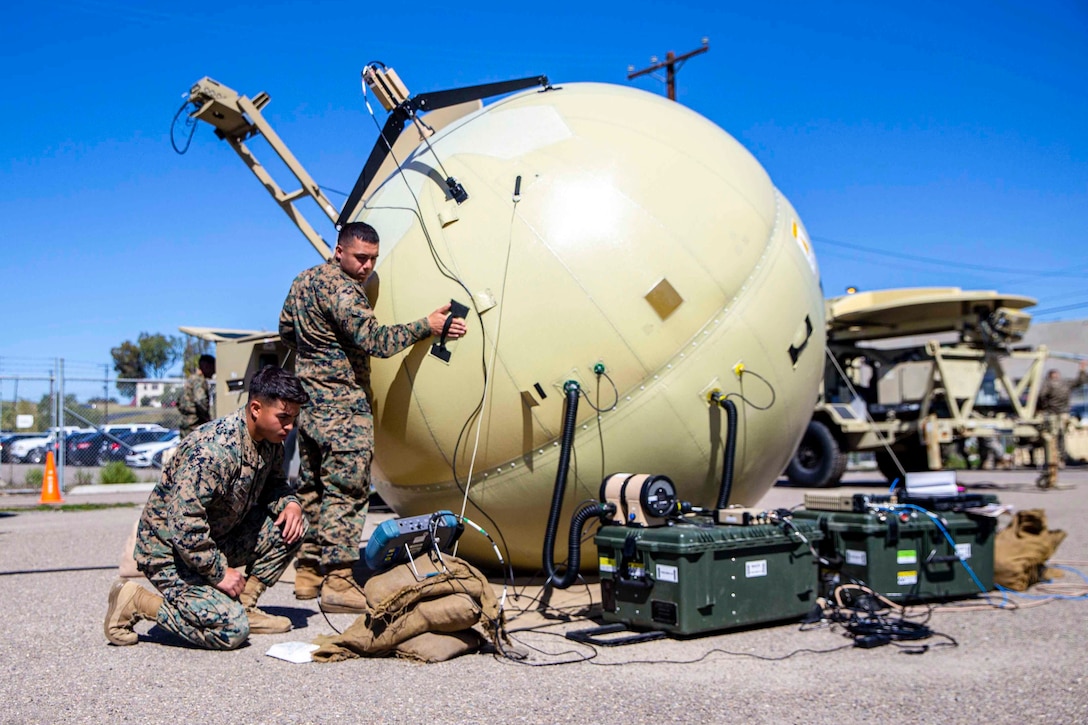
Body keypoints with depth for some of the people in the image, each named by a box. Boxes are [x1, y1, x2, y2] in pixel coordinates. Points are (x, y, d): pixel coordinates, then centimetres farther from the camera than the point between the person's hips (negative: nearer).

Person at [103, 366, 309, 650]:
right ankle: (135, 601, -3)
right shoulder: (213, 450, -31)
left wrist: (289, 502, -10)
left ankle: (243, 606, 4)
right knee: (231, 629, -20)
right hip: (170, 550, -8)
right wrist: (219, 573, -21)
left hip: (217, 538, 8)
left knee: (291, 525, -5)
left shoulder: (271, 440, -4)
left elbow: (273, 483, 14)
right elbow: (184, 525, -31)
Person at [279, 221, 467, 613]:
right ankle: (337, 582, -6)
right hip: (342, 407, -10)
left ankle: (308, 572, 21)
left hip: (306, 401, 10)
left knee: (311, 488, 14)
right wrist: (426, 325, -18)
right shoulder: (342, 289, -16)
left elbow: (286, 331, 24)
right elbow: (375, 340, -24)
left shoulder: (302, 281, 14)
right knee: (345, 492, -7)